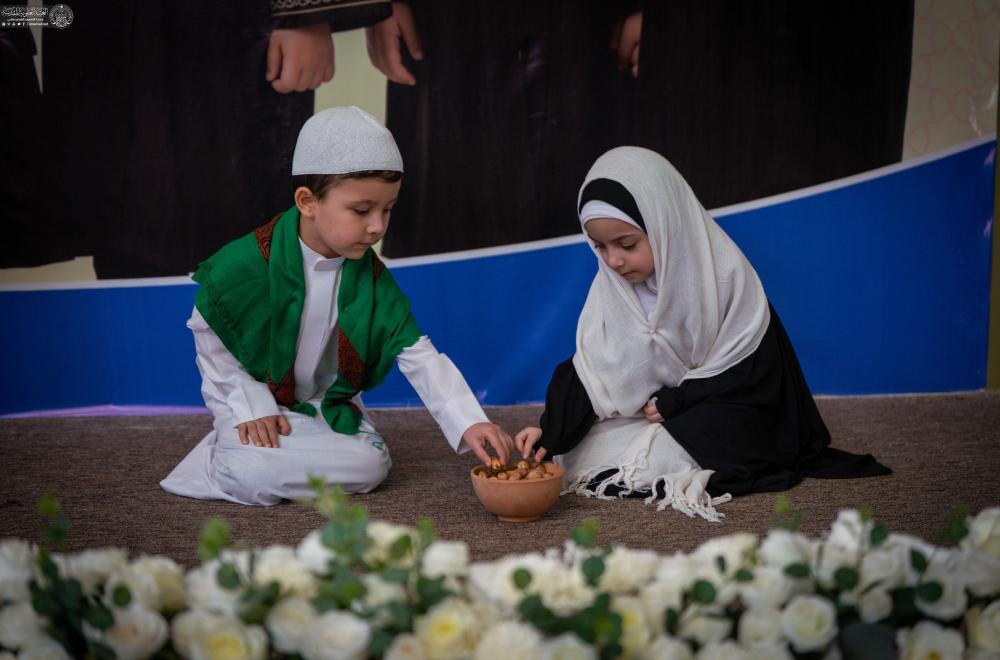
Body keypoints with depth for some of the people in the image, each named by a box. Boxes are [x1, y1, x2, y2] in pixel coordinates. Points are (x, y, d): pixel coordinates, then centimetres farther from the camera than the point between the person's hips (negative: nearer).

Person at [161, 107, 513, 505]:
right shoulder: (244, 264, -22)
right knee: (256, 476, -32)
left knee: (369, 466, -17)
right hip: (254, 399, -5)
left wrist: (469, 422, -26)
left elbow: (420, 356, -13)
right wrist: (252, 408, -14)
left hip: (329, 404, 5)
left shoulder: (371, 278, -10)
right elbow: (207, 331, -9)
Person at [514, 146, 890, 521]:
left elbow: (753, 372, -16)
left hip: (717, 417, -5)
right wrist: (551, 431, -22)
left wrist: (673, 402, -17)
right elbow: (589, 370, -6)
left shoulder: (725, 275, -19)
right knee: (581, 452, -15)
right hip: (639, 419, 5)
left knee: (652, 458, -29)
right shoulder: (610, 286, -5)